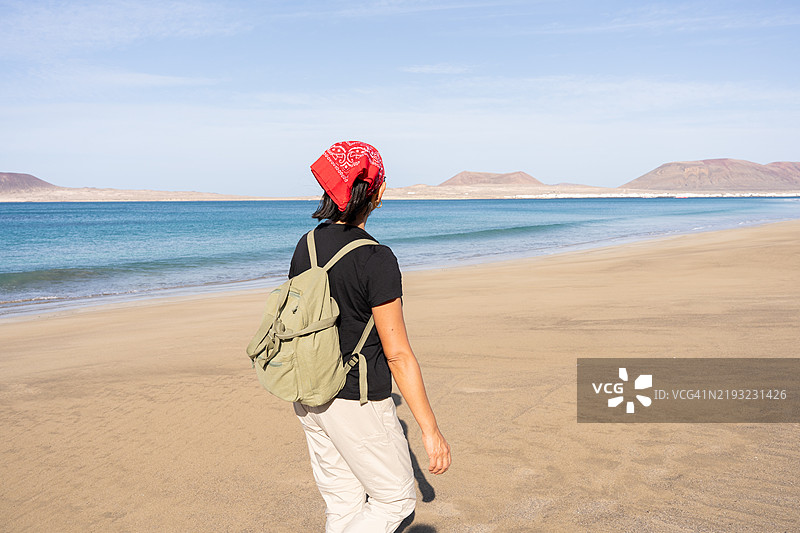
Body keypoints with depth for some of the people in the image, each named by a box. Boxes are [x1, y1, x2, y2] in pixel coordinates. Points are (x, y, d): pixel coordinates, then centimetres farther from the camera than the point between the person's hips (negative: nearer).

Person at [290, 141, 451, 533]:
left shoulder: (306, 246, 0)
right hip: (356, 404, -7)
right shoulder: (375, 260, -21)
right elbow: (397, 354, -20)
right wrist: (430, 430, -13)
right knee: (395, 500, 14)